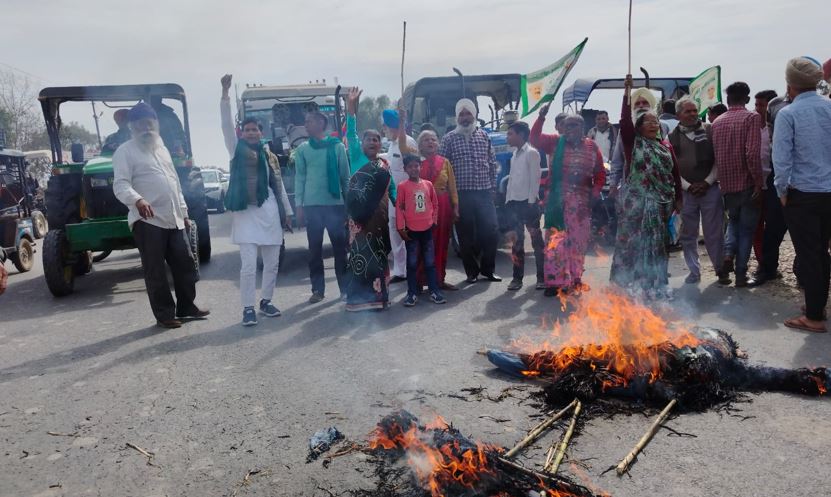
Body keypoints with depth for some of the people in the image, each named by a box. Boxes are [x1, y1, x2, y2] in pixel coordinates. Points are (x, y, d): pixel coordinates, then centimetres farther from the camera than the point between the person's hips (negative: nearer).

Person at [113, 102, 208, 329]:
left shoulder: (162, 148, 20)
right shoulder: (125, 152, -3)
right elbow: (120, 185, -15)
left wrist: (183, 212, 20)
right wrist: (137, 200, -35)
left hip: (173, 219, 7)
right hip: (147, 220, -7)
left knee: (185, 263, 8)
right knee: (155, 271, -1)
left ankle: (186, 307, 22)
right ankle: (164, 314, 9)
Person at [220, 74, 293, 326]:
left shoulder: (269, 154, 14)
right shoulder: (237, 149, 6)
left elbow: (278, 184, 16)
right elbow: (226, 124, -7)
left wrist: (287, 211, 15)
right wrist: (225, 93, -17)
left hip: (269, 211, 4)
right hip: (246, 211, -4)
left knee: (272, 263, 8)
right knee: (248, 265, -8)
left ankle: (266, 301, 24)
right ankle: (248, 308, 0)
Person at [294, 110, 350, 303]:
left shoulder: (337, 146, 4)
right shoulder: (302, 149, 8)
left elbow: (345, 176, 5)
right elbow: (299, 178, 6)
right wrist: (299, 206, -1)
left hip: (335, 204, -1)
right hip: (312, 205, 1)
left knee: (340, 247, 2)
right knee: (315, 249, 4)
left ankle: (345, 288, 10)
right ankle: (318, 290, 11)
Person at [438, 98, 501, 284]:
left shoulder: (483, 136, 10)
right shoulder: (449, 139, 2)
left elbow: (492, 163, 13)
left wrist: (493, 186, 8)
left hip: (484, 193, 2)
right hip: (462, 194, -2)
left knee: (490, 232, 1)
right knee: (466, 235, 3)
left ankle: (488, 269, 16)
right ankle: (471, 271, 15)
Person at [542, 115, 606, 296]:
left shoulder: (592, 147, 7)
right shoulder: (556, 143, 3)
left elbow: (600, 174, 8)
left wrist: (595, 191, -6)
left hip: (582, 201, 2)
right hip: (558, 199, -2)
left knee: (579, 241, 8)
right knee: (556, 240, -7)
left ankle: (574, 280, 21)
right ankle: (555, 281, -1)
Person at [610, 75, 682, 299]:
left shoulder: (666, 148, 13)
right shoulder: (632, 142, 2)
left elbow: (675, 174, 13)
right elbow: (625, 120, -13)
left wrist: (677, 199, 8)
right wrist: (627, 92, -19)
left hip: (660, 204, 4)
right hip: (636, 202, -4)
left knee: (657, 243, 9)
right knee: (634, 242, -2)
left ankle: (655, 283, 18)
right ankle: (633, 282, 5)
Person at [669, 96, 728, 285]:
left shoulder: (709, 131, 6)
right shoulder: (672, 136, 5)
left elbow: (719, 159, 4)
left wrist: (707, 182, -6)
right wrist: (688, 186, -7)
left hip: (710, 189, 0)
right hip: (685, 192, 1)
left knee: (714, 233, 2)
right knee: (688, 235, 6)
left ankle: (721, 270, 14)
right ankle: (694, 272, 17)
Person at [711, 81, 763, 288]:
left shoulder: (717, 122, 5)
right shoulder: (751, 117, -10)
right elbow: (753, 154, -19)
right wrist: (758, 182, -13)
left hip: (727, 184, 4)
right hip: (747, 183, -4)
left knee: (733, 221, 25)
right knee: (746, 228, 7)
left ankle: (728, 254, 2)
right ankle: (740, 274, 9)